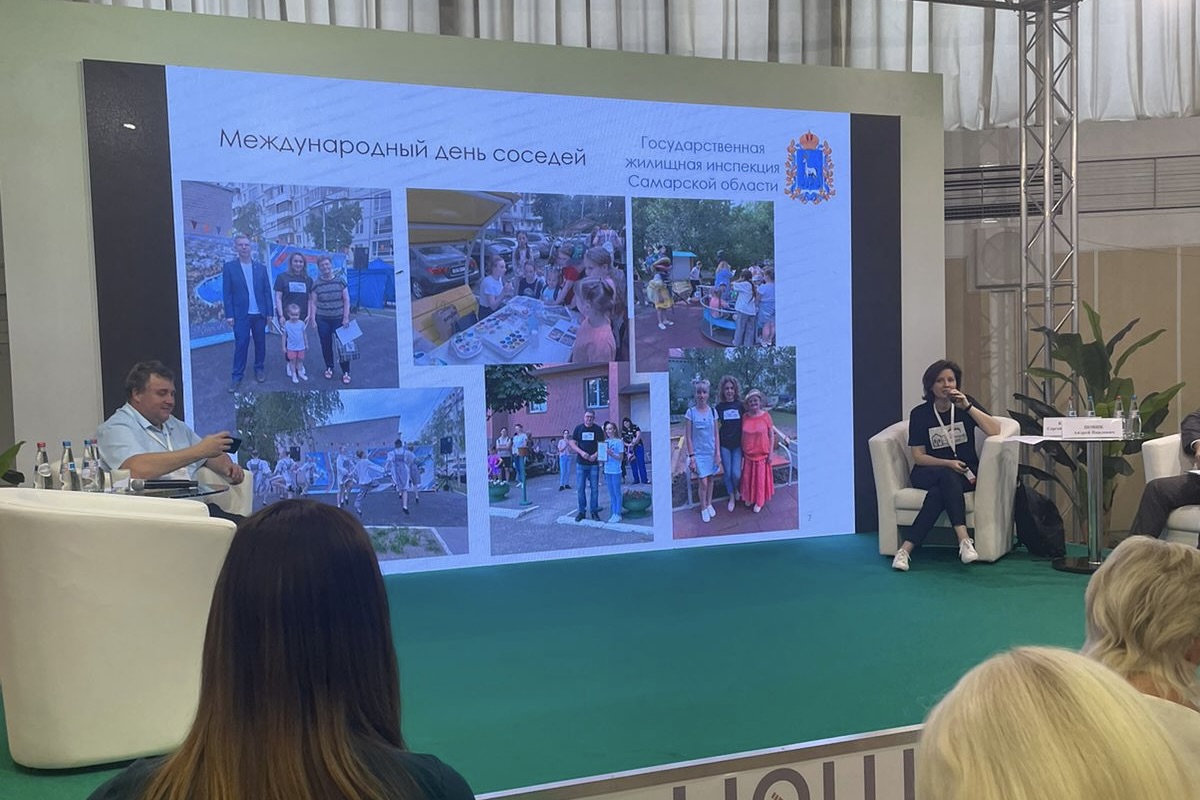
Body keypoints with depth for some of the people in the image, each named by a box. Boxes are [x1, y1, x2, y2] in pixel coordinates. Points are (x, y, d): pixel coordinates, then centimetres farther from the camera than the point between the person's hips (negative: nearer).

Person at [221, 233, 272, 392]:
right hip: (241, 314, -2)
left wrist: (269, 312, 1)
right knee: (240, 345, -2)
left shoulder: (261, 267, 6)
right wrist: (229, 315, -8)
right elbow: (226, 293, -2)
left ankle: (259, 369, 26)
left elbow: (267, 291, 6)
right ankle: (237, 376, 5)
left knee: (260, 343, 10)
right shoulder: (229, 267, -1)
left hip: (259, 313, 2)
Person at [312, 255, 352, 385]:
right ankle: (329, 368, 26)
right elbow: (313, 303, 5)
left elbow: (346, 300, 1)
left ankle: (346, 372, 3)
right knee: (326, 345, 8)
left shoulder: (340, 280, 0)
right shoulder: (316, 284, 2)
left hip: (339, 319, -1)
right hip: (323, 320, 1)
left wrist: (346, 317, -6)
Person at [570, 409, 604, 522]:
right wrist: (581, 452, -14)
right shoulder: (578, 428, 3)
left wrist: (596, 455, -15)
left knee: (594, 488, 4)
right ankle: (581, 511, 12)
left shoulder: (598, 429, 2)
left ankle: (594, 511, 13)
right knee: (580, 488, 2)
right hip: (580, 463, 1)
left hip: (594, 463, 0)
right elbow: (572, 444, 2)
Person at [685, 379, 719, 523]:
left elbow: (716, 434, 4)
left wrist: (717, 453, 1)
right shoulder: (691, 413, -9)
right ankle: (703, 508, 13)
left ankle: (709, 504, 30)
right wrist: (691, 456, -10)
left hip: (711, 451, 3)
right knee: (703, 482, -4)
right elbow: (688, 437, -7)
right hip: (699, 452, -3)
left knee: (710, 479, 12)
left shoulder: (713, 411, 0)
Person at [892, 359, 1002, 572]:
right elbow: (918, 457, -1)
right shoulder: (919, 414, 0)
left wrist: (968, 407, -19)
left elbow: (995, 431, -12)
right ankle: (964, 540, -43)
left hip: (966, 473, 1)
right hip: (929, 473, -1)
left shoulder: (967, 404, 4)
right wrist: (948, 464, -16)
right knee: (947, 475, -36)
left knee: (938, 492, -33)